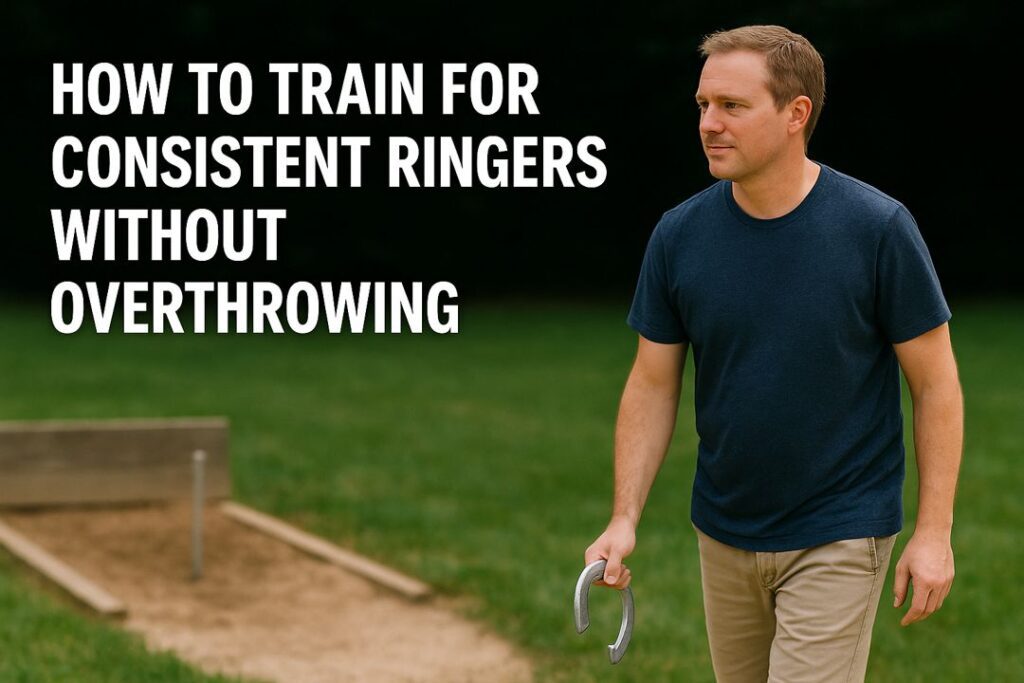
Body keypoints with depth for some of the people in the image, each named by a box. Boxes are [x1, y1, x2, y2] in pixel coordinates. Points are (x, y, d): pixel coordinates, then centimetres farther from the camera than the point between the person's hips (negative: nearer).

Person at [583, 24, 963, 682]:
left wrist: (934, 532, -11)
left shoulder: (878, 227, -15)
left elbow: (935, 383, -9)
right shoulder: (678, 234, -5)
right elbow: (653, 385, 2)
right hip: (723, 533, 4)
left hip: (837, 537, -4)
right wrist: (625, 518, -6)